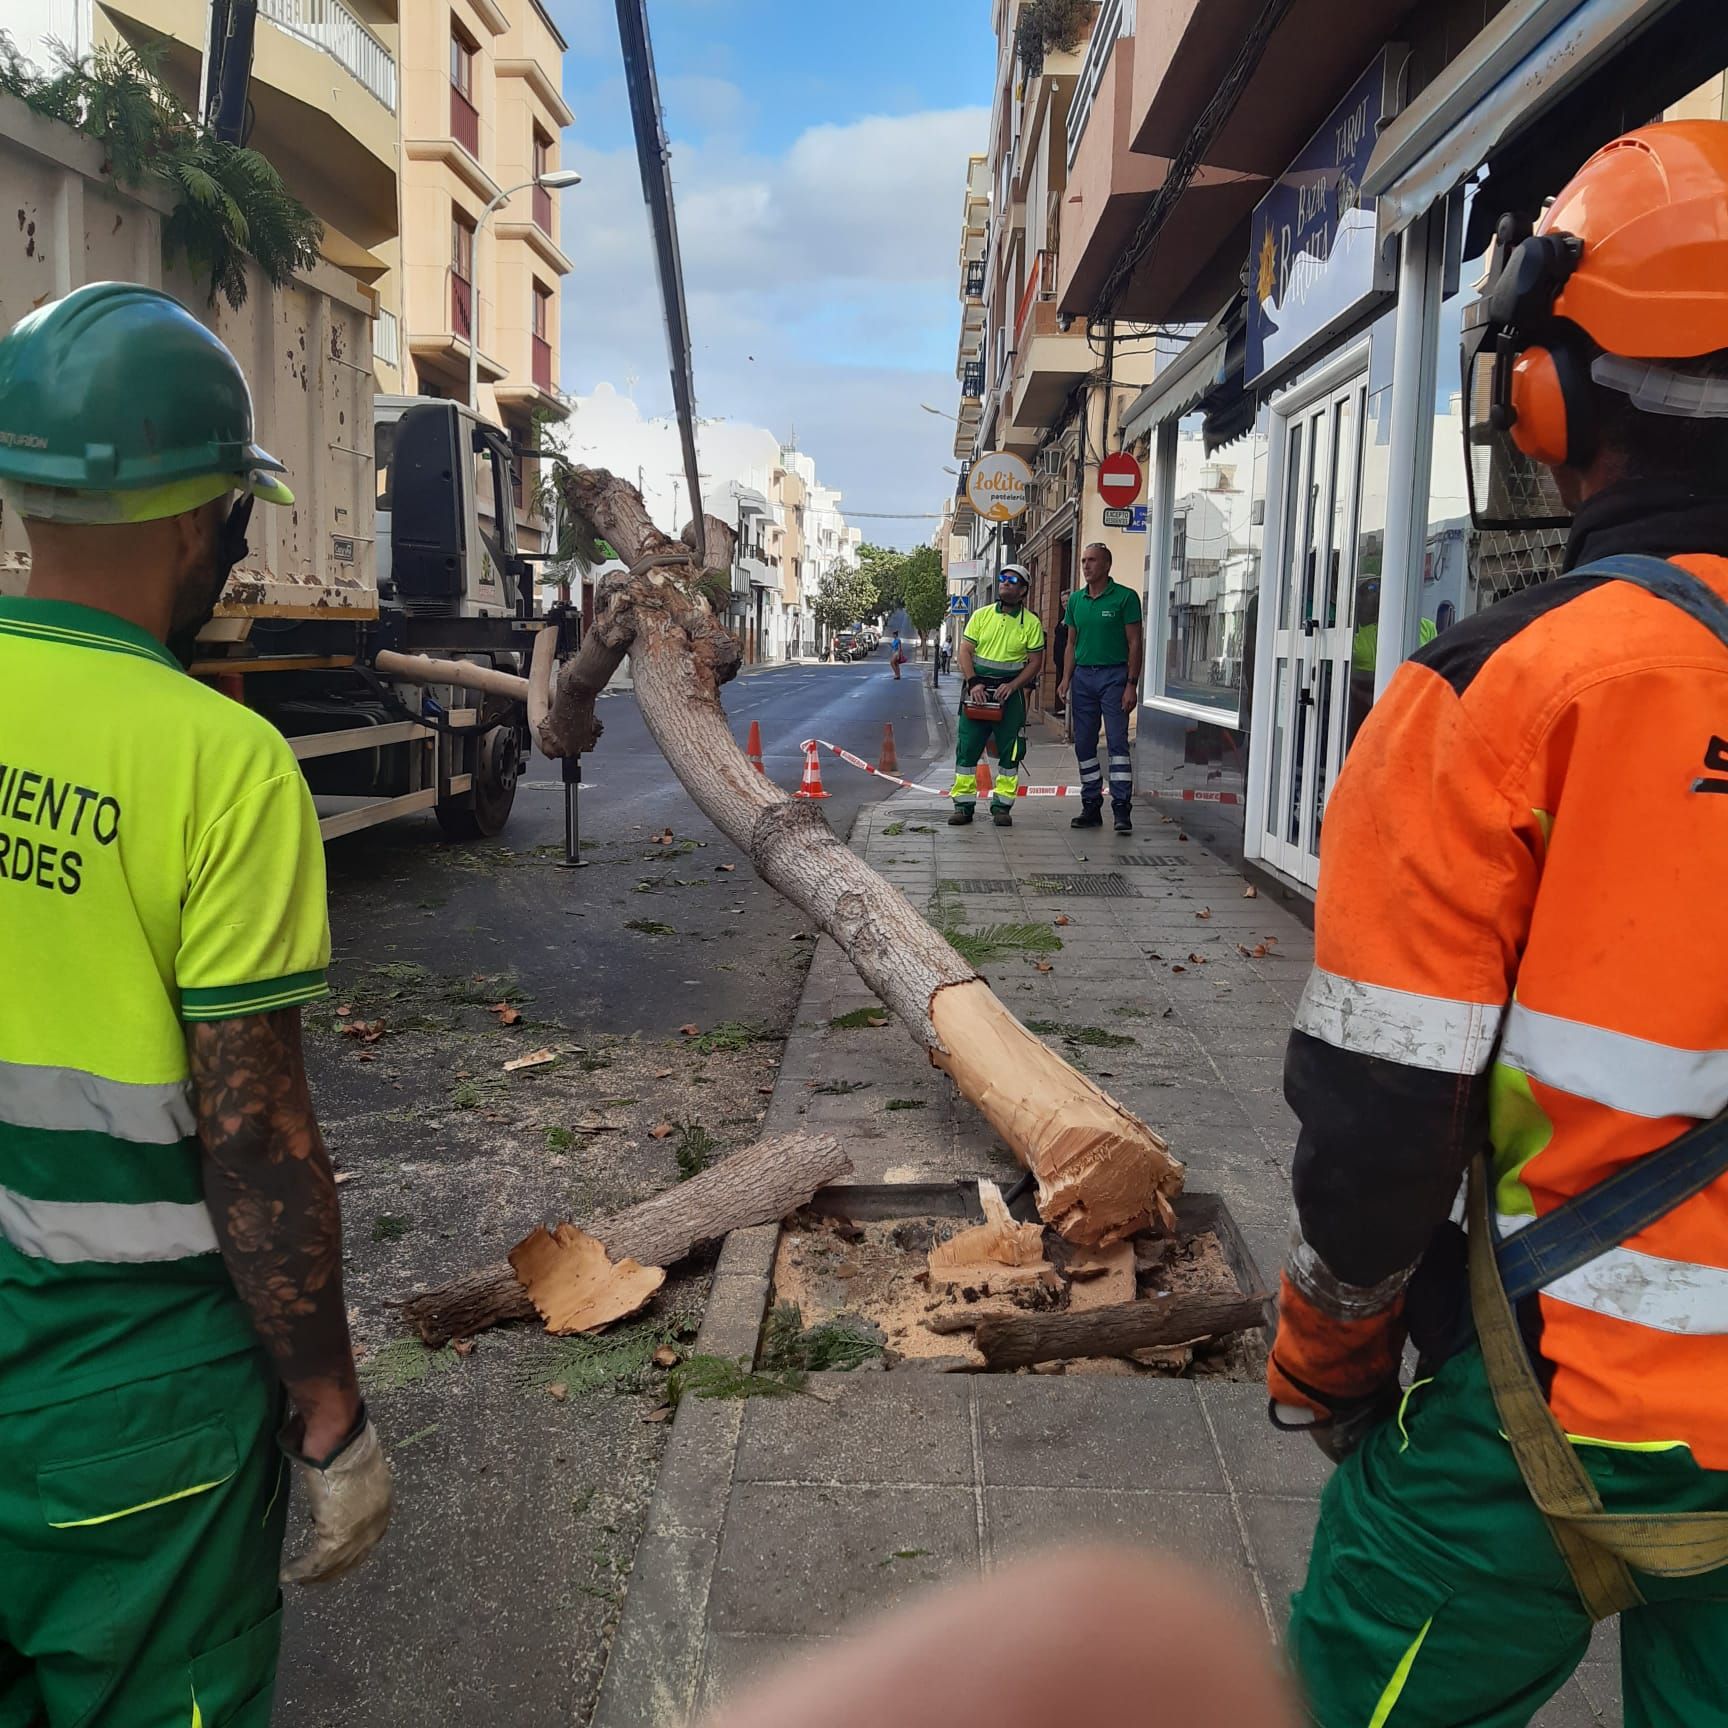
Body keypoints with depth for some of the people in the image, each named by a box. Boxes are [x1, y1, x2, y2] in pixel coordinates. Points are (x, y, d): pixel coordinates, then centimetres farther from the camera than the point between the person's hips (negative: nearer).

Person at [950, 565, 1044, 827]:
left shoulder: (1031, 622, 1)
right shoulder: (982, 615, 5)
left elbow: (1035, 662, 0)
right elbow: (965, 651, 2)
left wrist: (1011, 686, -13)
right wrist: (973, 682, -12)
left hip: (1010, 692, -1)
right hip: (977, 689, 1)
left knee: (1009, 752, 1)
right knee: (967, 748, -1)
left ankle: (1002, 806, 11)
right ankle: (964, 805, 5)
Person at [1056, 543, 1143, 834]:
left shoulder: (1125, 597, -3)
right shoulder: (1076, 600, 13)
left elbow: (1135, 643, -5)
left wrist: (1131, 684, -12)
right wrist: (1066, 679, 7)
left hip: (1114, 675, -5)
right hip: (1082, 676, 5)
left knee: (1117, 742, -9)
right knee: (1084, 744, 5)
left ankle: (1122, 808, -9)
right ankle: (1091, 807, 12)